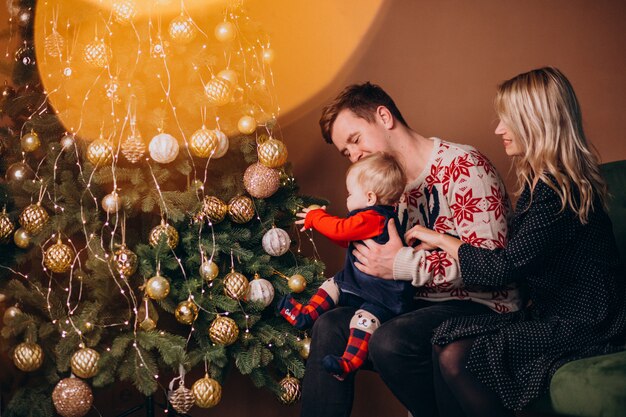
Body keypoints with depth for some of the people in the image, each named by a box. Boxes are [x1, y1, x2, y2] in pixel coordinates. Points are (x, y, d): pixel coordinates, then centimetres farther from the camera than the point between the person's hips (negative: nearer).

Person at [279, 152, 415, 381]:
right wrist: (321, 218, 21)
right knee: (332, 285, 19)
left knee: (364, 319, -28)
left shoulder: (373, 218, -24)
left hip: (384, 295, -12)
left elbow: (340, 230, -23)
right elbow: (347, 239, 25)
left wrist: (314, 217, -5)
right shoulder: (378, 217, 12)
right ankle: (305, 315, 27)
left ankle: (349, 363, -34)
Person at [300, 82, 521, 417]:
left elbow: (490, 260, -22)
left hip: (480, 305, -8)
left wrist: (404, 264, -22)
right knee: (330, 326, -9)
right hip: (421, 303, 8)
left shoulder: (463, 165, -12)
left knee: (390, 341, -31)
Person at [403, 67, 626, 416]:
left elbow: (507, 266, -21)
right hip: (554, 312, 9)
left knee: (457, 358, -20)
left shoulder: (559, 190, -20)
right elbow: (518, 254, 11)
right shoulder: (541, 180, 11)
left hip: (582, 326, -9)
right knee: (446, 343, -5)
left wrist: (442, 240, -8)